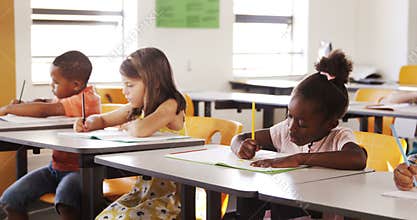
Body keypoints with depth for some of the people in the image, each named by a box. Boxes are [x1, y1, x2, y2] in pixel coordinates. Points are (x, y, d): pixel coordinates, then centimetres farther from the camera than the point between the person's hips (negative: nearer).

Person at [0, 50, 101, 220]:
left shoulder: (88, 99, -19)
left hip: (79, 169, -8)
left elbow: (44, 111, -25)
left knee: (65, 202, -39)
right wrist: (20, 106, -6)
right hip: (55, 167, 8)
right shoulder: (66, 97, 9)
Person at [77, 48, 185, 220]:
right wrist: (89, 124, -1)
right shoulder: (136, 108, 8)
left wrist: (127, 126, -13)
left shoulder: (170, 105, -17)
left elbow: (141, 130, -36)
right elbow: (102, 119, 23)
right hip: (144, 186, 8)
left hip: (171, 190, -8)